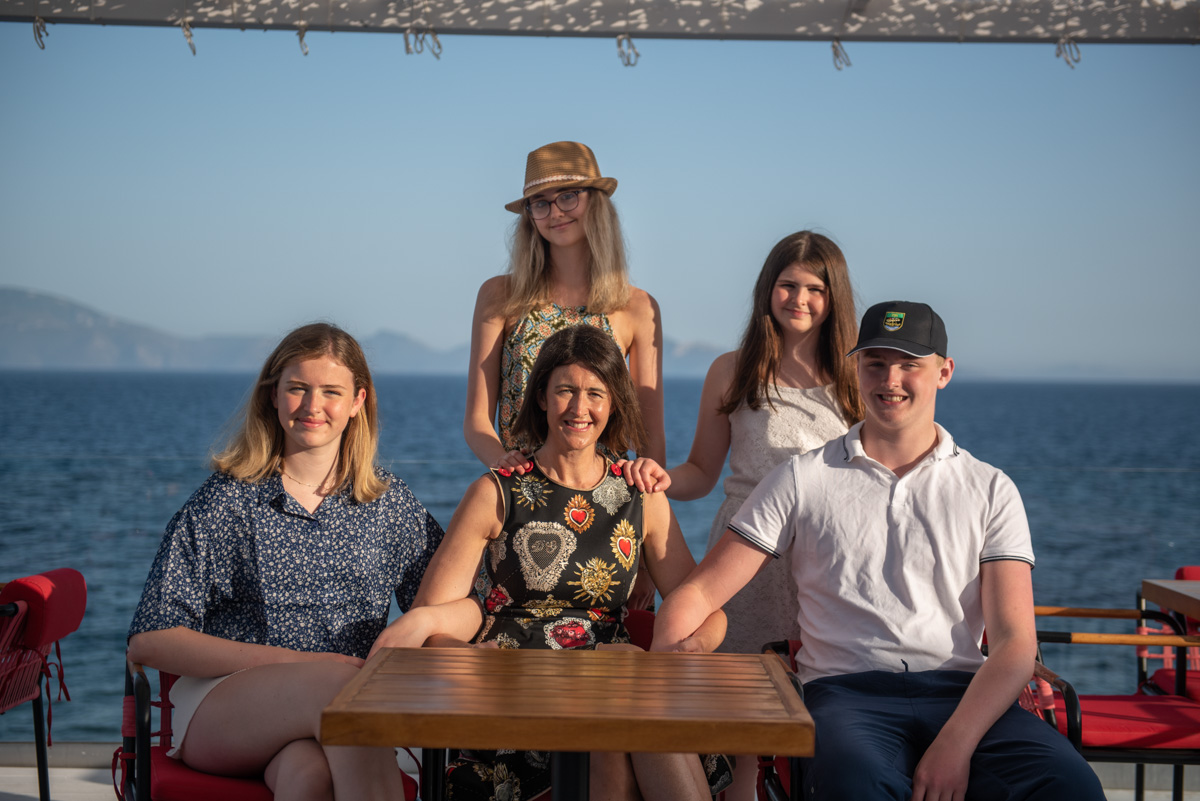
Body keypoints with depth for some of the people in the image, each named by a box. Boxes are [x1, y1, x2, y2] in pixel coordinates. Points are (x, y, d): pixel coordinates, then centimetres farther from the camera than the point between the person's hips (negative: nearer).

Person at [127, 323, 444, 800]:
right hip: (219, 710, -1)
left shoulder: (389, 505, 13)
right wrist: (293, 662, -13)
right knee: (337, 681, -34)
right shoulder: (225, 502, 4)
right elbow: (148, 641, -3)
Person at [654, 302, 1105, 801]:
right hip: (847, 691, -2)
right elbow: (698, 594, 10)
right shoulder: (802, 480, 13)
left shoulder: (990, 490, 14)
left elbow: (1015, 641, 4)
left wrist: (956, 743, -16)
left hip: (963, 692, 2)